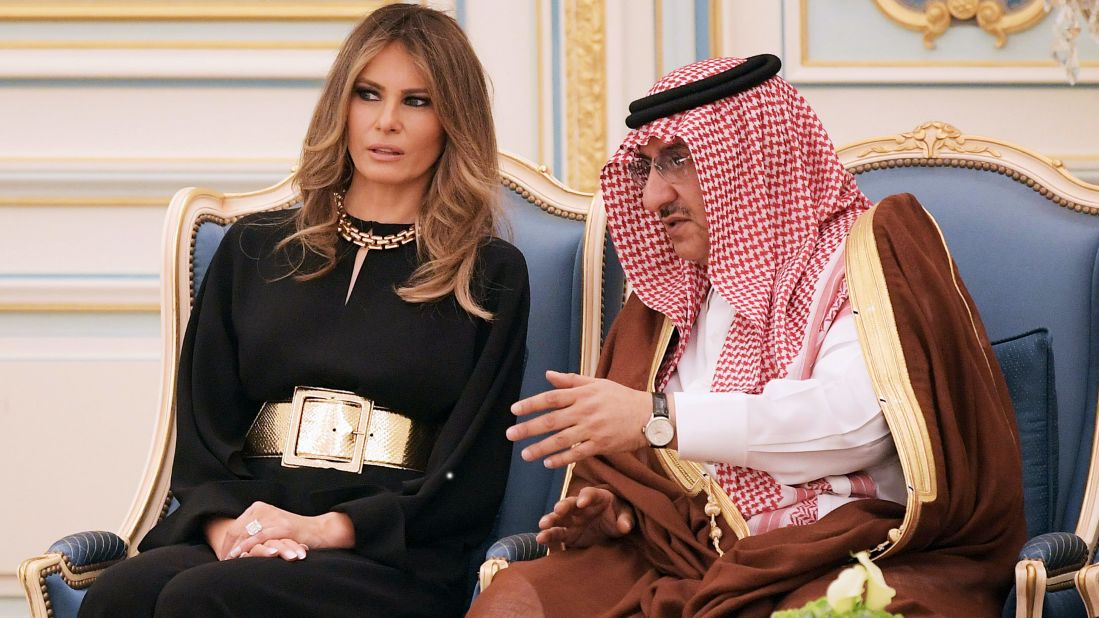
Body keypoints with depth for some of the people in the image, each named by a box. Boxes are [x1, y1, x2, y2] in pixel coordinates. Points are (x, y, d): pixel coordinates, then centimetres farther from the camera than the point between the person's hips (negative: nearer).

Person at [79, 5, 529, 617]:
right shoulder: (255, 251, 19)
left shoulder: (491, 276, 11)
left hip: (394, 560, -3)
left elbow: (468, 482, 2)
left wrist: (327, 526, -12)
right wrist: (225, 522, -9)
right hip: (245, 538, 3)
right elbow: (203, 429, 13)